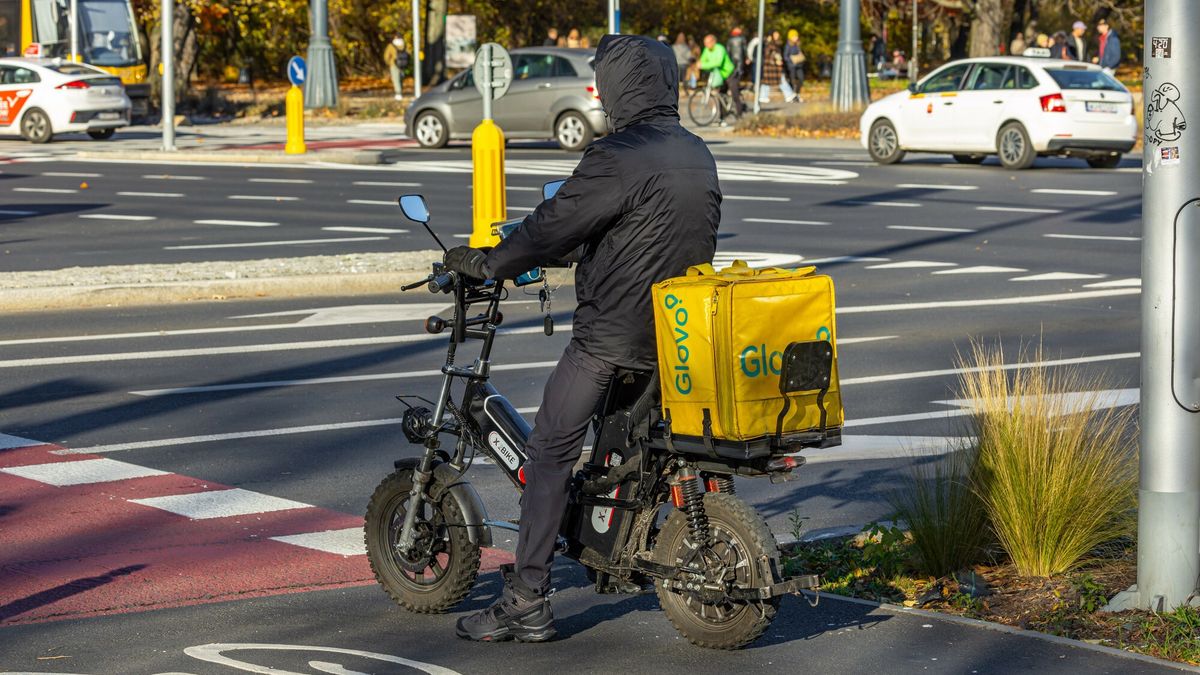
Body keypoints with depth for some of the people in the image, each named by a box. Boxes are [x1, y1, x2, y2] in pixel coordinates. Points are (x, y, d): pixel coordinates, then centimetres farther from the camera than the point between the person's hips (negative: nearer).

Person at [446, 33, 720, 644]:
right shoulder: (697, 155, 10)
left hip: (613, 336, -8)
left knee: (550, 454, -3)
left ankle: (526, 603, -6)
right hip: (680, 335, 8)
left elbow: (553, 227, -15)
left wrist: (483, 263, -1)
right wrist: (577, 253, 31)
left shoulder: (617, 157, -17)